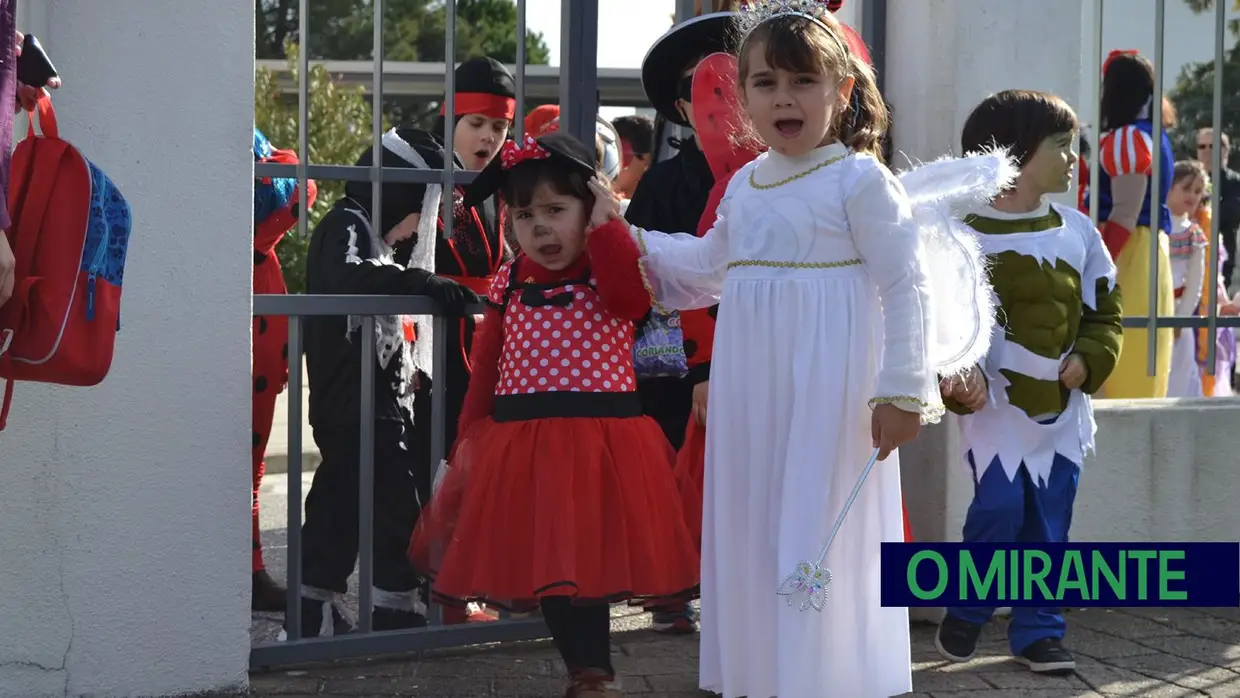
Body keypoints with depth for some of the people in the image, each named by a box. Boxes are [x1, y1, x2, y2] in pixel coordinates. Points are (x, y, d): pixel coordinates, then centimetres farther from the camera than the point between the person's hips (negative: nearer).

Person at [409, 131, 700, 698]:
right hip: (519, 442, 4)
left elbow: (631, 298, -28)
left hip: (598, 438, -4)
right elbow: (487, 367, 12)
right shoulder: (511, 282, 8)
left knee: (589, 557, 0)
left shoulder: (608, 269, -3)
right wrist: (470, 438, 10)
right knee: (542, 561, 7)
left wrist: (604, 226, -21)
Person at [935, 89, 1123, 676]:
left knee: (1049, 521, 7)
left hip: (1062, 405, 4)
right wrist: (960, 373, -25)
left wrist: (1090, 360, -6)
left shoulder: (1077, 230, 4)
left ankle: (1036, 630, 18)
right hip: (994, 401, -4)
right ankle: (965, 611, 13)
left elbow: (1104, 308, 11)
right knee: (997, 511, -10)